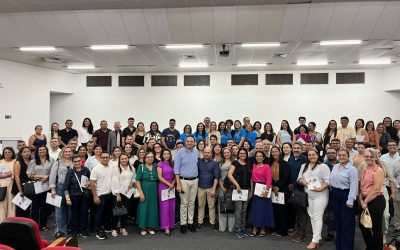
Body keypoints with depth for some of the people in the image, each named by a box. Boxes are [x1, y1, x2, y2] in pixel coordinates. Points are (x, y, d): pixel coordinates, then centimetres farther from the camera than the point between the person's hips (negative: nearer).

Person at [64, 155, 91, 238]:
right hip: (74, 196, -2)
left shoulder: (86, 170, 3)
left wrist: (89, 183, -6)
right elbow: (66, 186, -4)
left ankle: (83, 230, 17)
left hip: (85, 195, 2)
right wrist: (67, 198, -10)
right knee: (75, 213, 6)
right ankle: (75, 231, 19)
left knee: (84, 213, 4)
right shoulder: (70, 171, -3)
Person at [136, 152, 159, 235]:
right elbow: (137, 180, -6)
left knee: (153, 208, 7)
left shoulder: (156, 167, 6)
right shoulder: (141, 167, -2)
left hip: (154, 191, 3)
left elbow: (159, 178, 10)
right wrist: (141, 193, -12)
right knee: (143, 208, 2)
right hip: (144, 190, -3)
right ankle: (143, 227, 16)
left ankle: (150, 227, 21)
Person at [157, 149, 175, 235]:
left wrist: (173, 184, -6)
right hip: (163, 187, -5)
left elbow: (175, 176, 11)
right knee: (164, 206, -5)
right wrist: (169, 184, -13)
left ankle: (171, 224, 16)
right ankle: (166, 227, 0)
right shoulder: (160, 164, -2)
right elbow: (160, 177, -9)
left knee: (172, 206, 4)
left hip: (171, 187, 5)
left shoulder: (172, 164, 12)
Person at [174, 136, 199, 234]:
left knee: (192, 202, 10)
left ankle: (190, 222, 19)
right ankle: (183, 223, 10)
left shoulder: (196, 152, 5)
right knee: (184, 203, 1)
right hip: (184, 180, -4)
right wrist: (178, 184, -13)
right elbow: (176, 169, -8)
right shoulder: (180, 153, -7)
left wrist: (198, 178, 8)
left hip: (194, 180, 4)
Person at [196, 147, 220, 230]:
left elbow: (216, 177, -2)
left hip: (210, 188, -1)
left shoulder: (214, 163, 0)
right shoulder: (199, 162, 3)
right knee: (200, 206, 7)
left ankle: (212, 223, 12)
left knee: (211, 206, 4)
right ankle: (200, 222, 16)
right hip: (200, 187, 1)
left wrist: (214, 189, -9)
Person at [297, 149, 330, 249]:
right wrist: (302, 181, -7)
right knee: (312, 217, 10)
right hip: (308, 195, 6)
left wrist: (320, 188, -22)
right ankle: (317, 238, 21)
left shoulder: (323, 166, -5)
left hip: (320, 195, -6)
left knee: (317, 217, -5)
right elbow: (299, 178, 14)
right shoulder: (304, 166, 14)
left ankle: (315, 240, -1)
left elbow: (328, 181, -11)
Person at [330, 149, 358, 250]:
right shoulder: (335, 167, 9)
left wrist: (350, 200, -23)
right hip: (335, 196, 7)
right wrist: (332, 193, 11)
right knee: (338, 222, 15)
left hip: (346, 197, -7)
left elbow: (354, 186, -18)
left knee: (347, 223, 1)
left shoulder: (352, 169, -12)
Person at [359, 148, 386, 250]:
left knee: (376, 228, 4)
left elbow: (376, 190, -18)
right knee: (363, 225, 17)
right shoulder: (365, 170, 11)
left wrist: (365, 201, -12)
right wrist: (361, 200, -1)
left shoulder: (378, 170, -12)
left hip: (376, 201, -8)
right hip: (365, 202, 8)